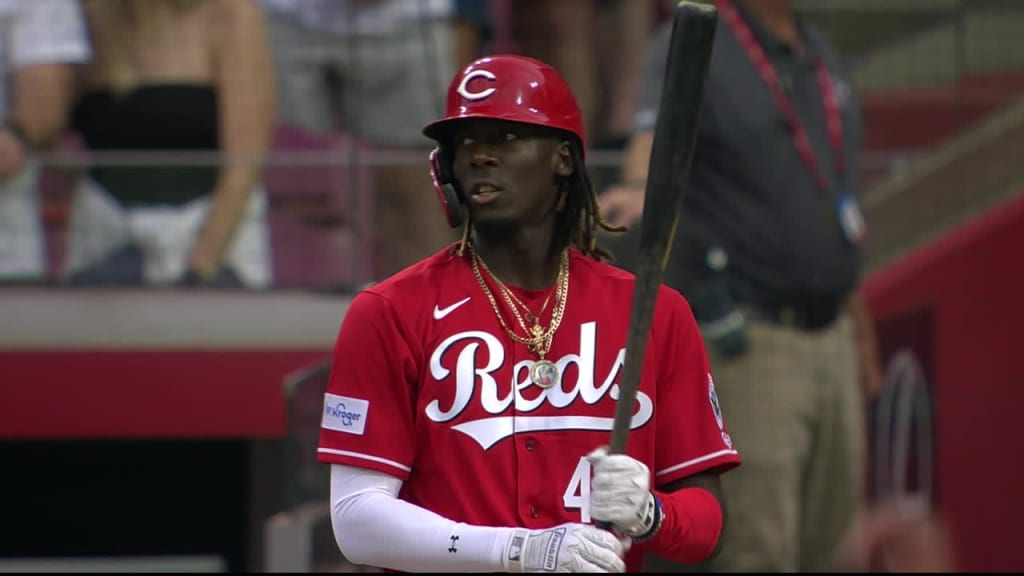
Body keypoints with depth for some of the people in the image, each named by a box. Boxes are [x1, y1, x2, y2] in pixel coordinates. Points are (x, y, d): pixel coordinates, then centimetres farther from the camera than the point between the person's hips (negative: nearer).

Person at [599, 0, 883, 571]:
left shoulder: (823, 58, 13)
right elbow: (654, 139, -31)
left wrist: (862, 336, 24)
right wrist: (642, 188, -54)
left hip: (830, 345, 7)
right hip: (744, 346, -7)